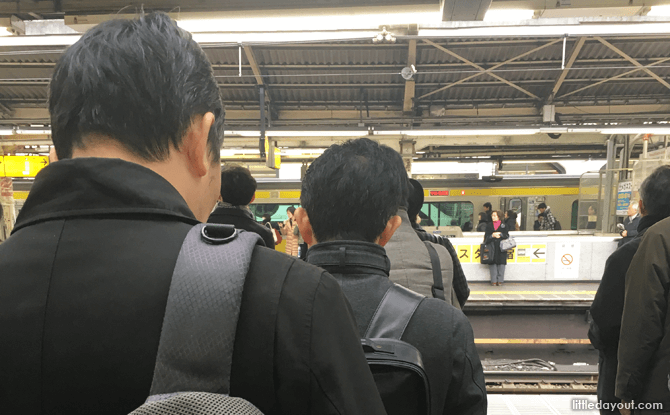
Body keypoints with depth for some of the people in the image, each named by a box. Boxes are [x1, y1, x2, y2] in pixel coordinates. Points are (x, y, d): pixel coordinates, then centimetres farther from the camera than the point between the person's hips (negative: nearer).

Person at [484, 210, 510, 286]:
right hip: (492, 247, 1)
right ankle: (493, 280, 2)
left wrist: (499, 234, -12)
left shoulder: (503, 225, 9)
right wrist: (493, 235, -12)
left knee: (501, 263, -3)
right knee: (493, 264, -3)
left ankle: (500, 280, 4)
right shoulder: (489, 225, 12)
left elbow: (507, 235, 3)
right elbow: (486, 236, 5)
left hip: (501, 248, -1)